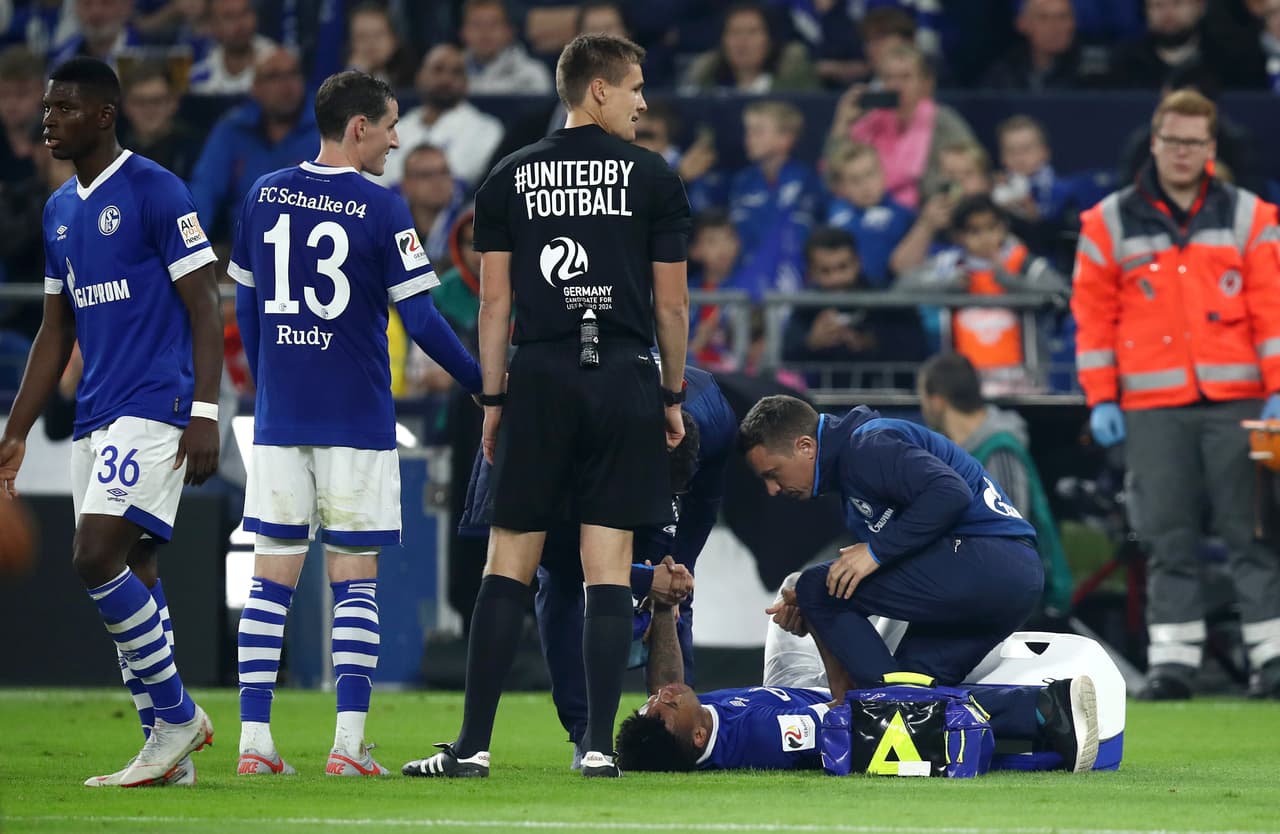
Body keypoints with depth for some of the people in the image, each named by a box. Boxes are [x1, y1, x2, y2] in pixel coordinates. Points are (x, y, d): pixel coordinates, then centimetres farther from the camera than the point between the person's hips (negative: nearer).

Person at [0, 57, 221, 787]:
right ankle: (168, 751, 9)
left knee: (99, 557, -18)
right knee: (130, 577, 6)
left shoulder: (156, 193, -8)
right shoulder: (60, 211, 16)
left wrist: (205, 413, -19)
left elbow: (205, 308, -11)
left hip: (155, 409, -8)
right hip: (96, 417, 8)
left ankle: (176, 714, -5)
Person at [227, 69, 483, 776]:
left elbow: (246, 311, 13)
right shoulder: (380, 210, -8)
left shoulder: (264, 196, 6)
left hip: (279, 418, 4)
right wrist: (481, 382, 6)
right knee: (354, 581, 1)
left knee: (272, 577, 5)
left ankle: (254, 741, 0)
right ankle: (348, 744, -5)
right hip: (355, 420, -4)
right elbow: (421, 322, -8)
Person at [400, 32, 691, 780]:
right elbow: (671, 304, 3)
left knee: (509, 566, 3)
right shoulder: (654, 178, 2)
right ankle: (599, 746, -2)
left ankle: (474, 746, 0)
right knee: (609, 570, 2)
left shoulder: (509, 179, 7)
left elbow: (495, 301, 5)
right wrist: (674, 395, 13)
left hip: (539, 380, 1)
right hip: (624, 380, -1)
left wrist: (494, 399, 11)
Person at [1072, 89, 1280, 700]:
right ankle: (1172, 656, 0)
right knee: (1168, 537, -1)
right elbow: (1092, 315, 7)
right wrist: (1100, 399, 1)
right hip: (1152, 408, 0)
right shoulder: (1110, 223, 8)